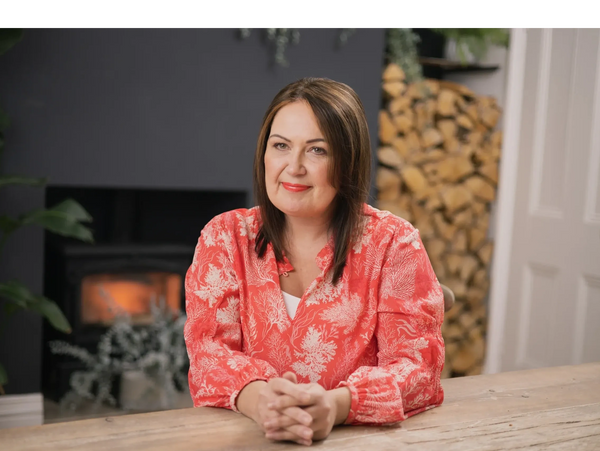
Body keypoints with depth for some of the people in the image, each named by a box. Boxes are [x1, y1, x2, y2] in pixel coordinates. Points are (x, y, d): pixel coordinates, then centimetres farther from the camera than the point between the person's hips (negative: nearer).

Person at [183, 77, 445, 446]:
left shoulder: (393, 243, -1)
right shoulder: (225, 237, 5)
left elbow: (417, 362, -8)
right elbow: (209, 348, -3)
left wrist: (336, 405, -28)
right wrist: (257, 399, -26)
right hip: (242, 435, 1)